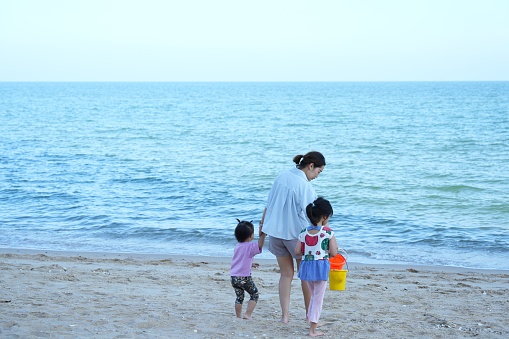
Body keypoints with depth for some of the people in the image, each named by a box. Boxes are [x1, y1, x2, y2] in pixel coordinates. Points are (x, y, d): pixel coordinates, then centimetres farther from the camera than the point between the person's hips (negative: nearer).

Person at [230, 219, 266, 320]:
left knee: (239, 297, 16)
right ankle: (247, 314, -6)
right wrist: (263, 234, -19)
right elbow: (260, 245, -25)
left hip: (234, 277, 6)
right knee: (254, 295, 6)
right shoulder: (250, 247, -9)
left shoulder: (237, 246, 14)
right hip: (244, 277, -6)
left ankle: (238, 316, 15)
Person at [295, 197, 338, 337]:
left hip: (307, 266, 5)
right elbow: (333, 253, -10)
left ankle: (312, 320, 36)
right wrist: (334, 245, 10)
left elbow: (297, 251, 3)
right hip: (321, 266, -5)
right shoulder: (328, 232, -12)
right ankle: (313, 329, 6)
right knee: (318, 298, 5)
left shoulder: (304, 232, 1)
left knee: (313, 295, 25)